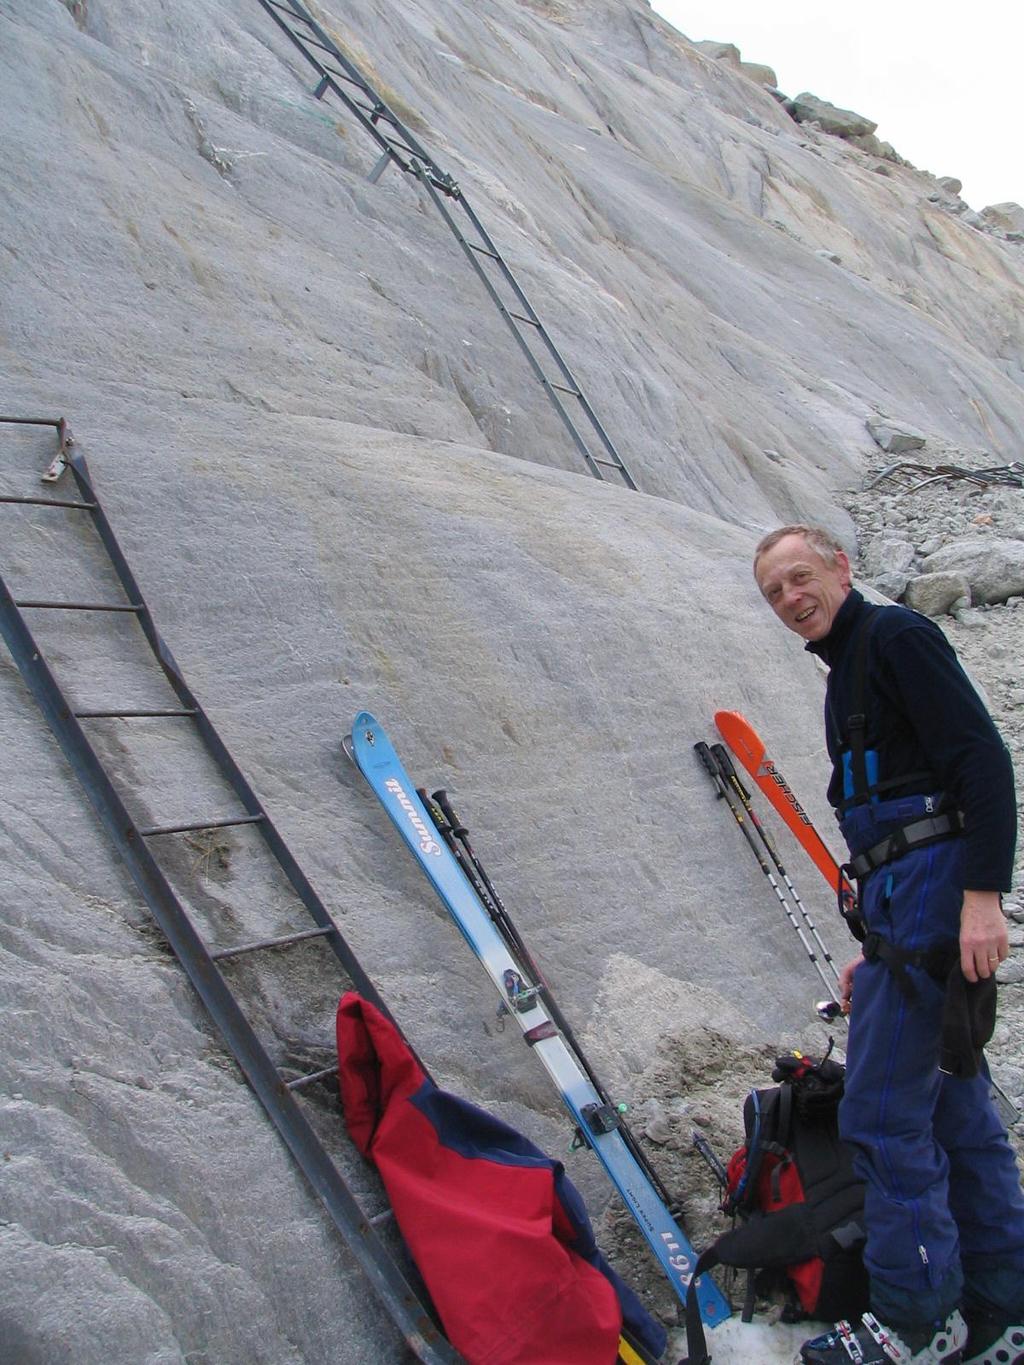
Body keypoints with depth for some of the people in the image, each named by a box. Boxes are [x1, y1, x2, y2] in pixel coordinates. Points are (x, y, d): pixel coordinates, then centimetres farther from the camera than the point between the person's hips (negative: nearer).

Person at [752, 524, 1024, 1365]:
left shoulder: (894, 635, -5)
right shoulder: (849, 676, 22)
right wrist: (878, 947, 23)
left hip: (934, 884, -10)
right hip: (905, 904, 10)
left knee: (882, 1112, -6)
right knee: (954, 1106, 13)